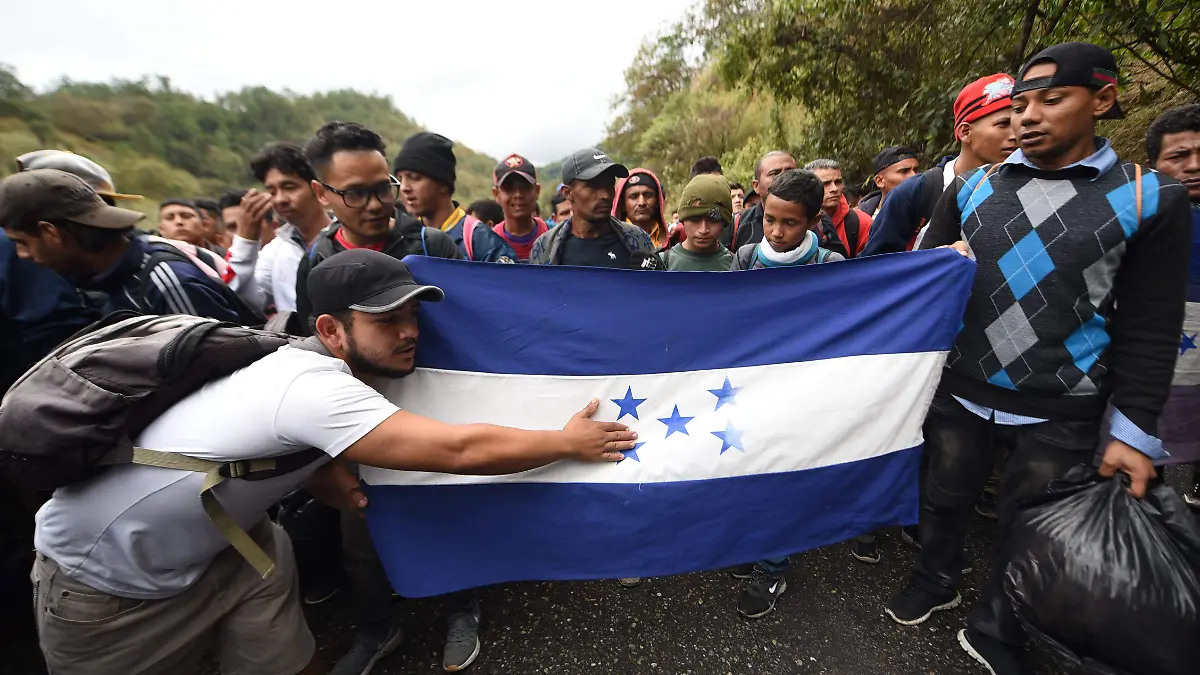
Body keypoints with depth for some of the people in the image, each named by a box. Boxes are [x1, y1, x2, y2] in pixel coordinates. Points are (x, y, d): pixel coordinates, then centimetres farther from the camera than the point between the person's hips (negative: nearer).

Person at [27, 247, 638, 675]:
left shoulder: (309, 363, -8)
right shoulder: (317, 389, -36)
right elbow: (461, 450, -40)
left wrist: (321, 469, -15)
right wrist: (569, 443, -28)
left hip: (211, 549, 7)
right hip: (107, 581, -6)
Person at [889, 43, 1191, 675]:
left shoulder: (1151, 197, -4)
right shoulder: (971, 188, 1)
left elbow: (1149, 328, -3)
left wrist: (1134, 430, -5)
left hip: (1060, 413, -1)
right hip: (958, 393, 2)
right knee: (946, 499, 18)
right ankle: (936, 580, 45)